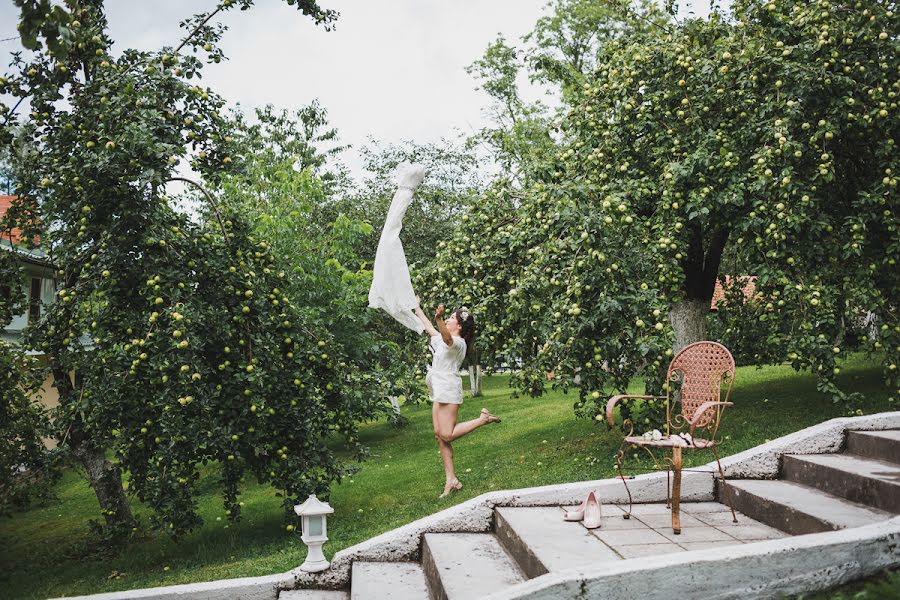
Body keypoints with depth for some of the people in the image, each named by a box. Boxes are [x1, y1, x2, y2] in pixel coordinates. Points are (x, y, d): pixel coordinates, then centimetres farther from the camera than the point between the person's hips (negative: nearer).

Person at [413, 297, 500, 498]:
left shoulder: (458, 342, -11)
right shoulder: (443, 339, 18)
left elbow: (447, 338, -35)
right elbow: (429, 328, 33)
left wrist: (439, 319, -53)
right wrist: (417, 309, 39)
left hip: (448, 390, -9)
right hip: (439, 392, 9)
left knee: (446, 435, -15)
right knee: (440, 435, 3)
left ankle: (483, 419, -2)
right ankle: (451, 481, 2)